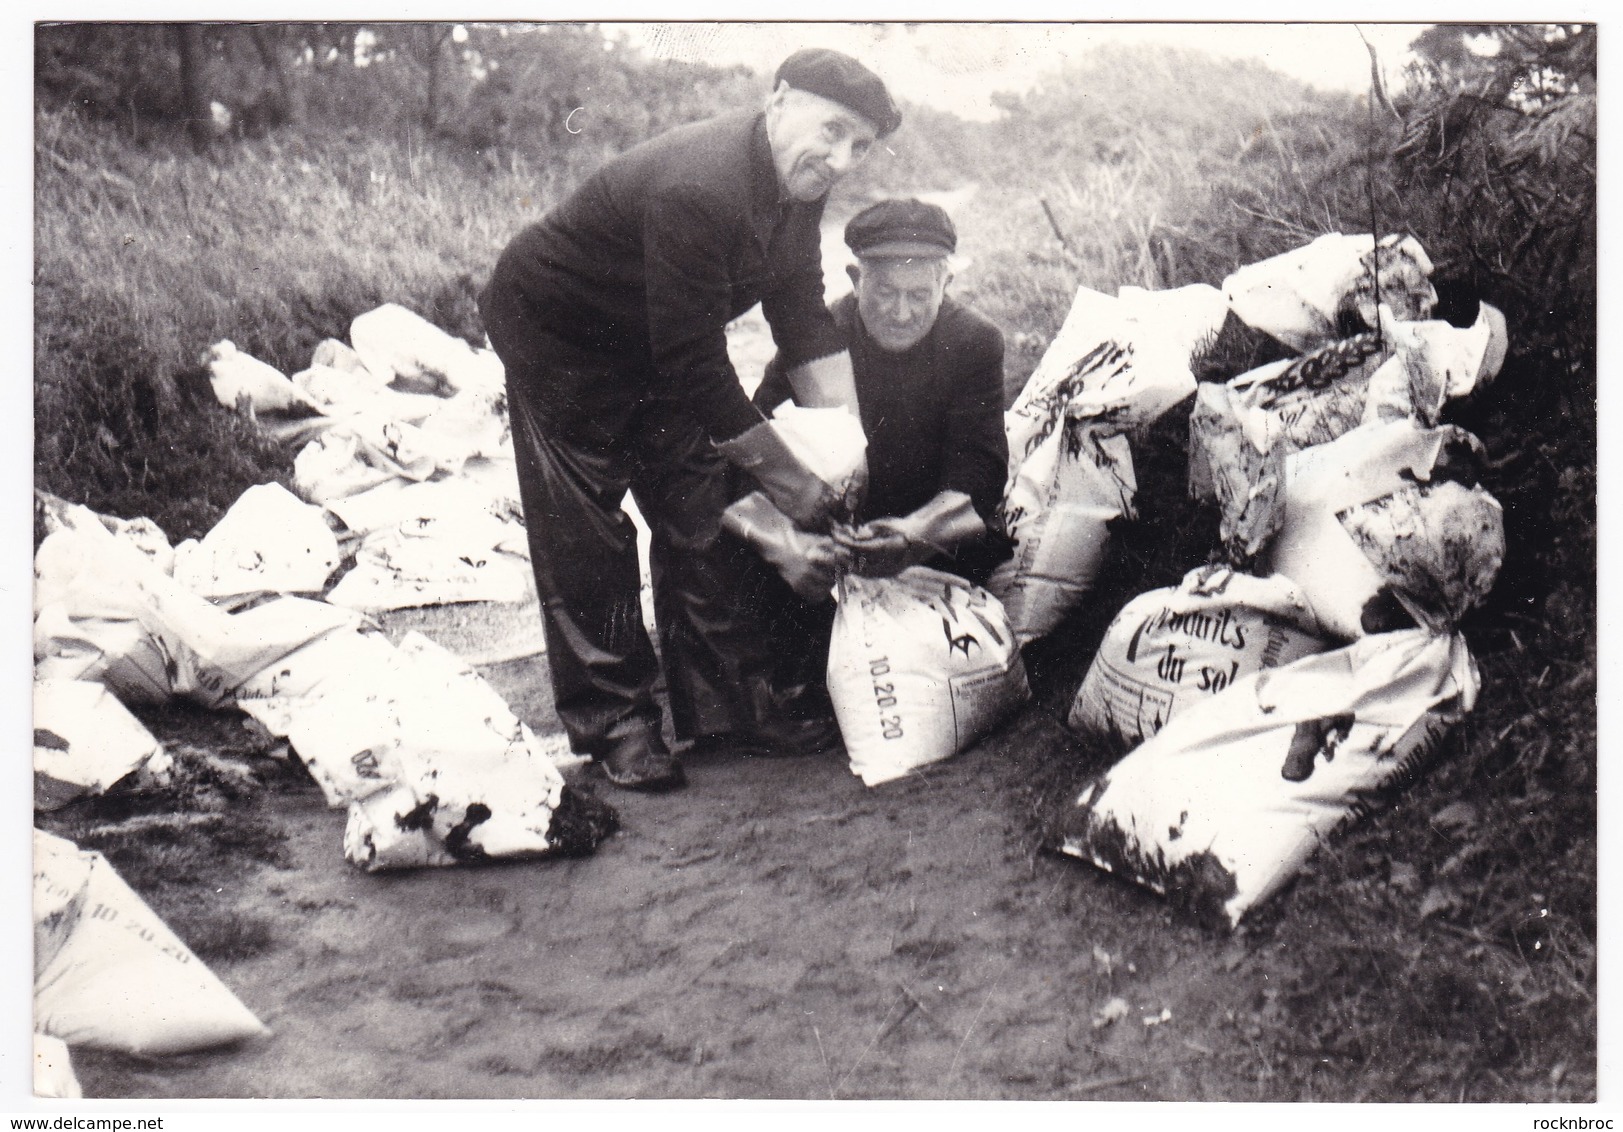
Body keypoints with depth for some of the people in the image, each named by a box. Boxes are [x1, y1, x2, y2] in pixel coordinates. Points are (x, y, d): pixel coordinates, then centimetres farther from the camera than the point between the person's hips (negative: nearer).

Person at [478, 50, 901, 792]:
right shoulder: (696, 193, -37)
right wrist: (790, 481, -28)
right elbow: (696, 369, -35)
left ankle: (721, 701, 15)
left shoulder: (796, 180, -9)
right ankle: (611, 723, 7)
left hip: (655, 343, 8)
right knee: (586, 541, -4)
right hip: (557, 336, -8)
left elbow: (804, 317, -3)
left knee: (699, 515, 6)